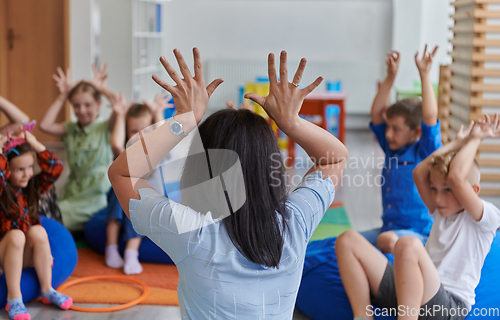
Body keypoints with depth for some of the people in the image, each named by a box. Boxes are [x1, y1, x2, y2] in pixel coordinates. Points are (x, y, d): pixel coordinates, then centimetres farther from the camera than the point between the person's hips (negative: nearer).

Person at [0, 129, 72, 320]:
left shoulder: (32, 187, 6)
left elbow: (55, 169, -2)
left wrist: (35, 145, -4)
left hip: (27, 255, 4)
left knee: (37, 231, -26)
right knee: (16, 235, -34)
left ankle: (47, 290, -18)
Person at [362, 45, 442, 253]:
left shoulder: (425, 152, -7)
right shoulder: (392, 150, 10)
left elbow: (430, 116, -22)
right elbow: (376, 112, 10)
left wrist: (424, 75, -20)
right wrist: (390, 76, 4)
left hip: (419, 234, -7)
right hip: (388, 229, 7)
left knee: (388, 240, -37)